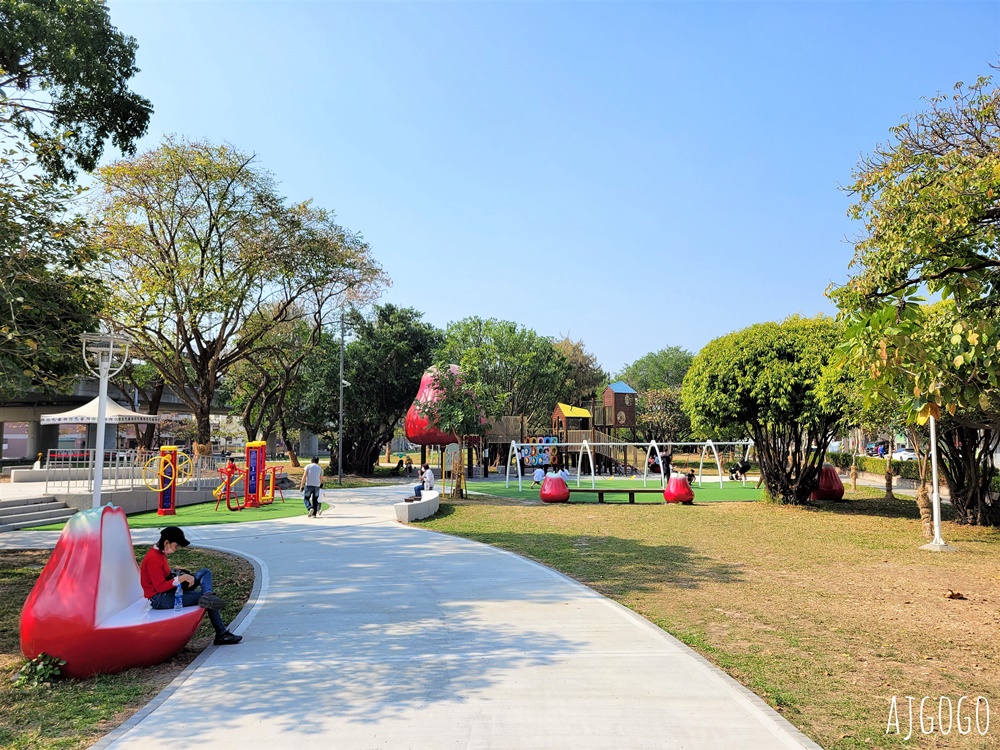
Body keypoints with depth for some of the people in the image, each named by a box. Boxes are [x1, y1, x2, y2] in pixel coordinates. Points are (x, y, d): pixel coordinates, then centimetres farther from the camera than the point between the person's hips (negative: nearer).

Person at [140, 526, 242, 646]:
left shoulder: (160, 552, 9)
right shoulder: (153, 559, -21)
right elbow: (160, 587, -24)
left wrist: (179, 575, 2)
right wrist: (181, 578, -24)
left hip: (169, 590, 10)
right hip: (159, 599, -10)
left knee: (205, 572, 0)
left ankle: (208, 595, -24)